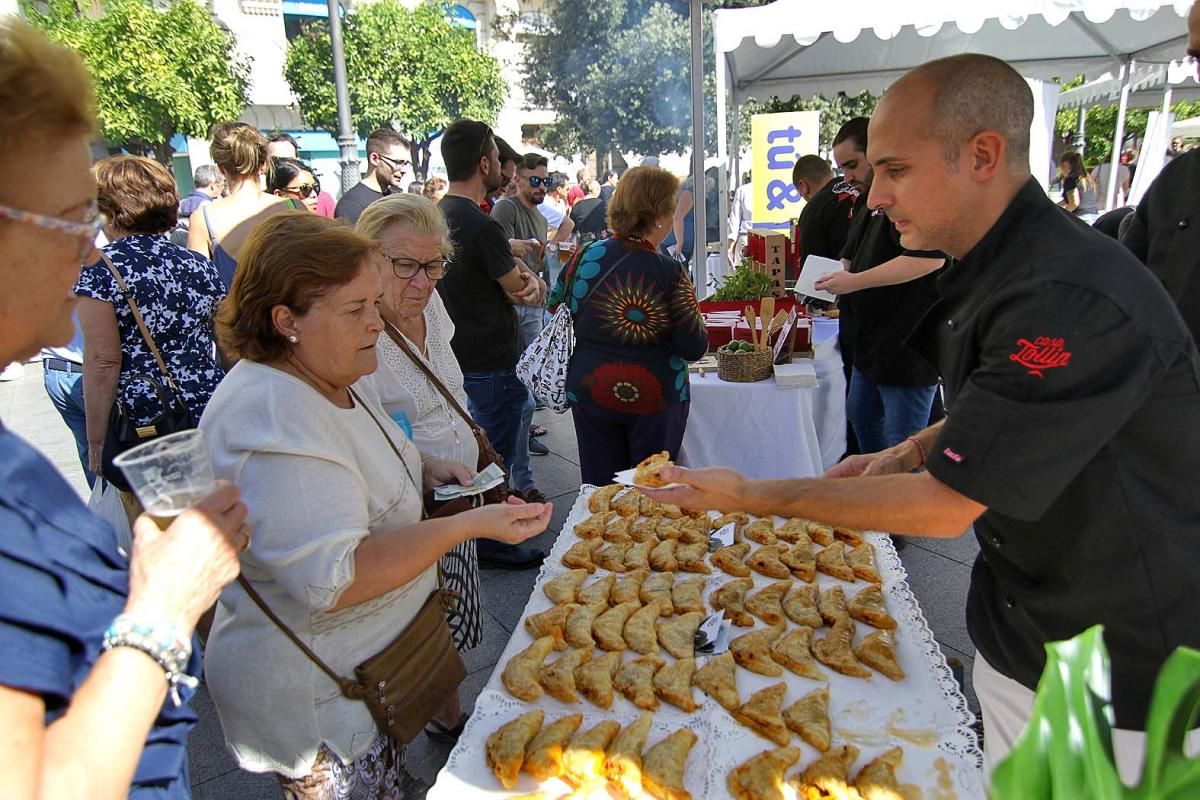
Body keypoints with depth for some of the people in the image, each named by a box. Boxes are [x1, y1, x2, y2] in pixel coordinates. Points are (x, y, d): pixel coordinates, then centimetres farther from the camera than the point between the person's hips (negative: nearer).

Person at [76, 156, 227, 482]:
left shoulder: (99, 270, -7)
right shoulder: (200, 265, 7)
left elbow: (103, 362, -12)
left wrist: (96, 443, -6)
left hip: (139, 424, -4)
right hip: (209, 416, 5)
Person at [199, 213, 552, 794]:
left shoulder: (331, 379, 4)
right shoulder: (271, 417, -28)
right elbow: (332, 581, -32)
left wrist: (422, 472, 4)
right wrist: (470, 524, -32)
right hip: (318, 699, -9)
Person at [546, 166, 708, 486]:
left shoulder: (586, 256, -6)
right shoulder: (670, 273, -16)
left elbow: (554, 314, 7)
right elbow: (694, 348, -12)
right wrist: (697, 320, 8)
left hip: (588, 390, 3)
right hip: (655, 396, -3)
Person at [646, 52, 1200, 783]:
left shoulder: (1070, 302, -31)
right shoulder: (992, 270, 0)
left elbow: (945, 506, -28)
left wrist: (751, 496, -22)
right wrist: (908, 454, -1)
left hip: (1124, 678, -8)